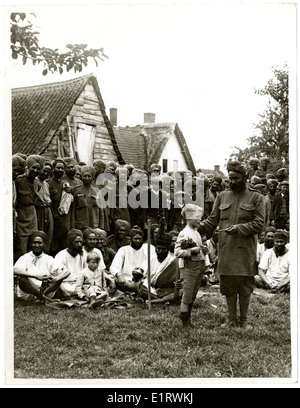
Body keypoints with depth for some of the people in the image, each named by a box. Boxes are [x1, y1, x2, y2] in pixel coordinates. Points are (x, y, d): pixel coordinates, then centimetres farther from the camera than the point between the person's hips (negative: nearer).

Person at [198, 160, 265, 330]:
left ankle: (244, 320, 17)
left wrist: (239, 228, -16)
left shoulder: (256, 197, 2)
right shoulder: (223, 196, 11)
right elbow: (212, 220, 12)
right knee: (228, 284, 5)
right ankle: (231, 319, 18)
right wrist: (197, 228, -4)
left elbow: (259, 224, -5)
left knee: (245, 284, 3)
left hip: (245, 249, -2)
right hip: (226, 248, 3)